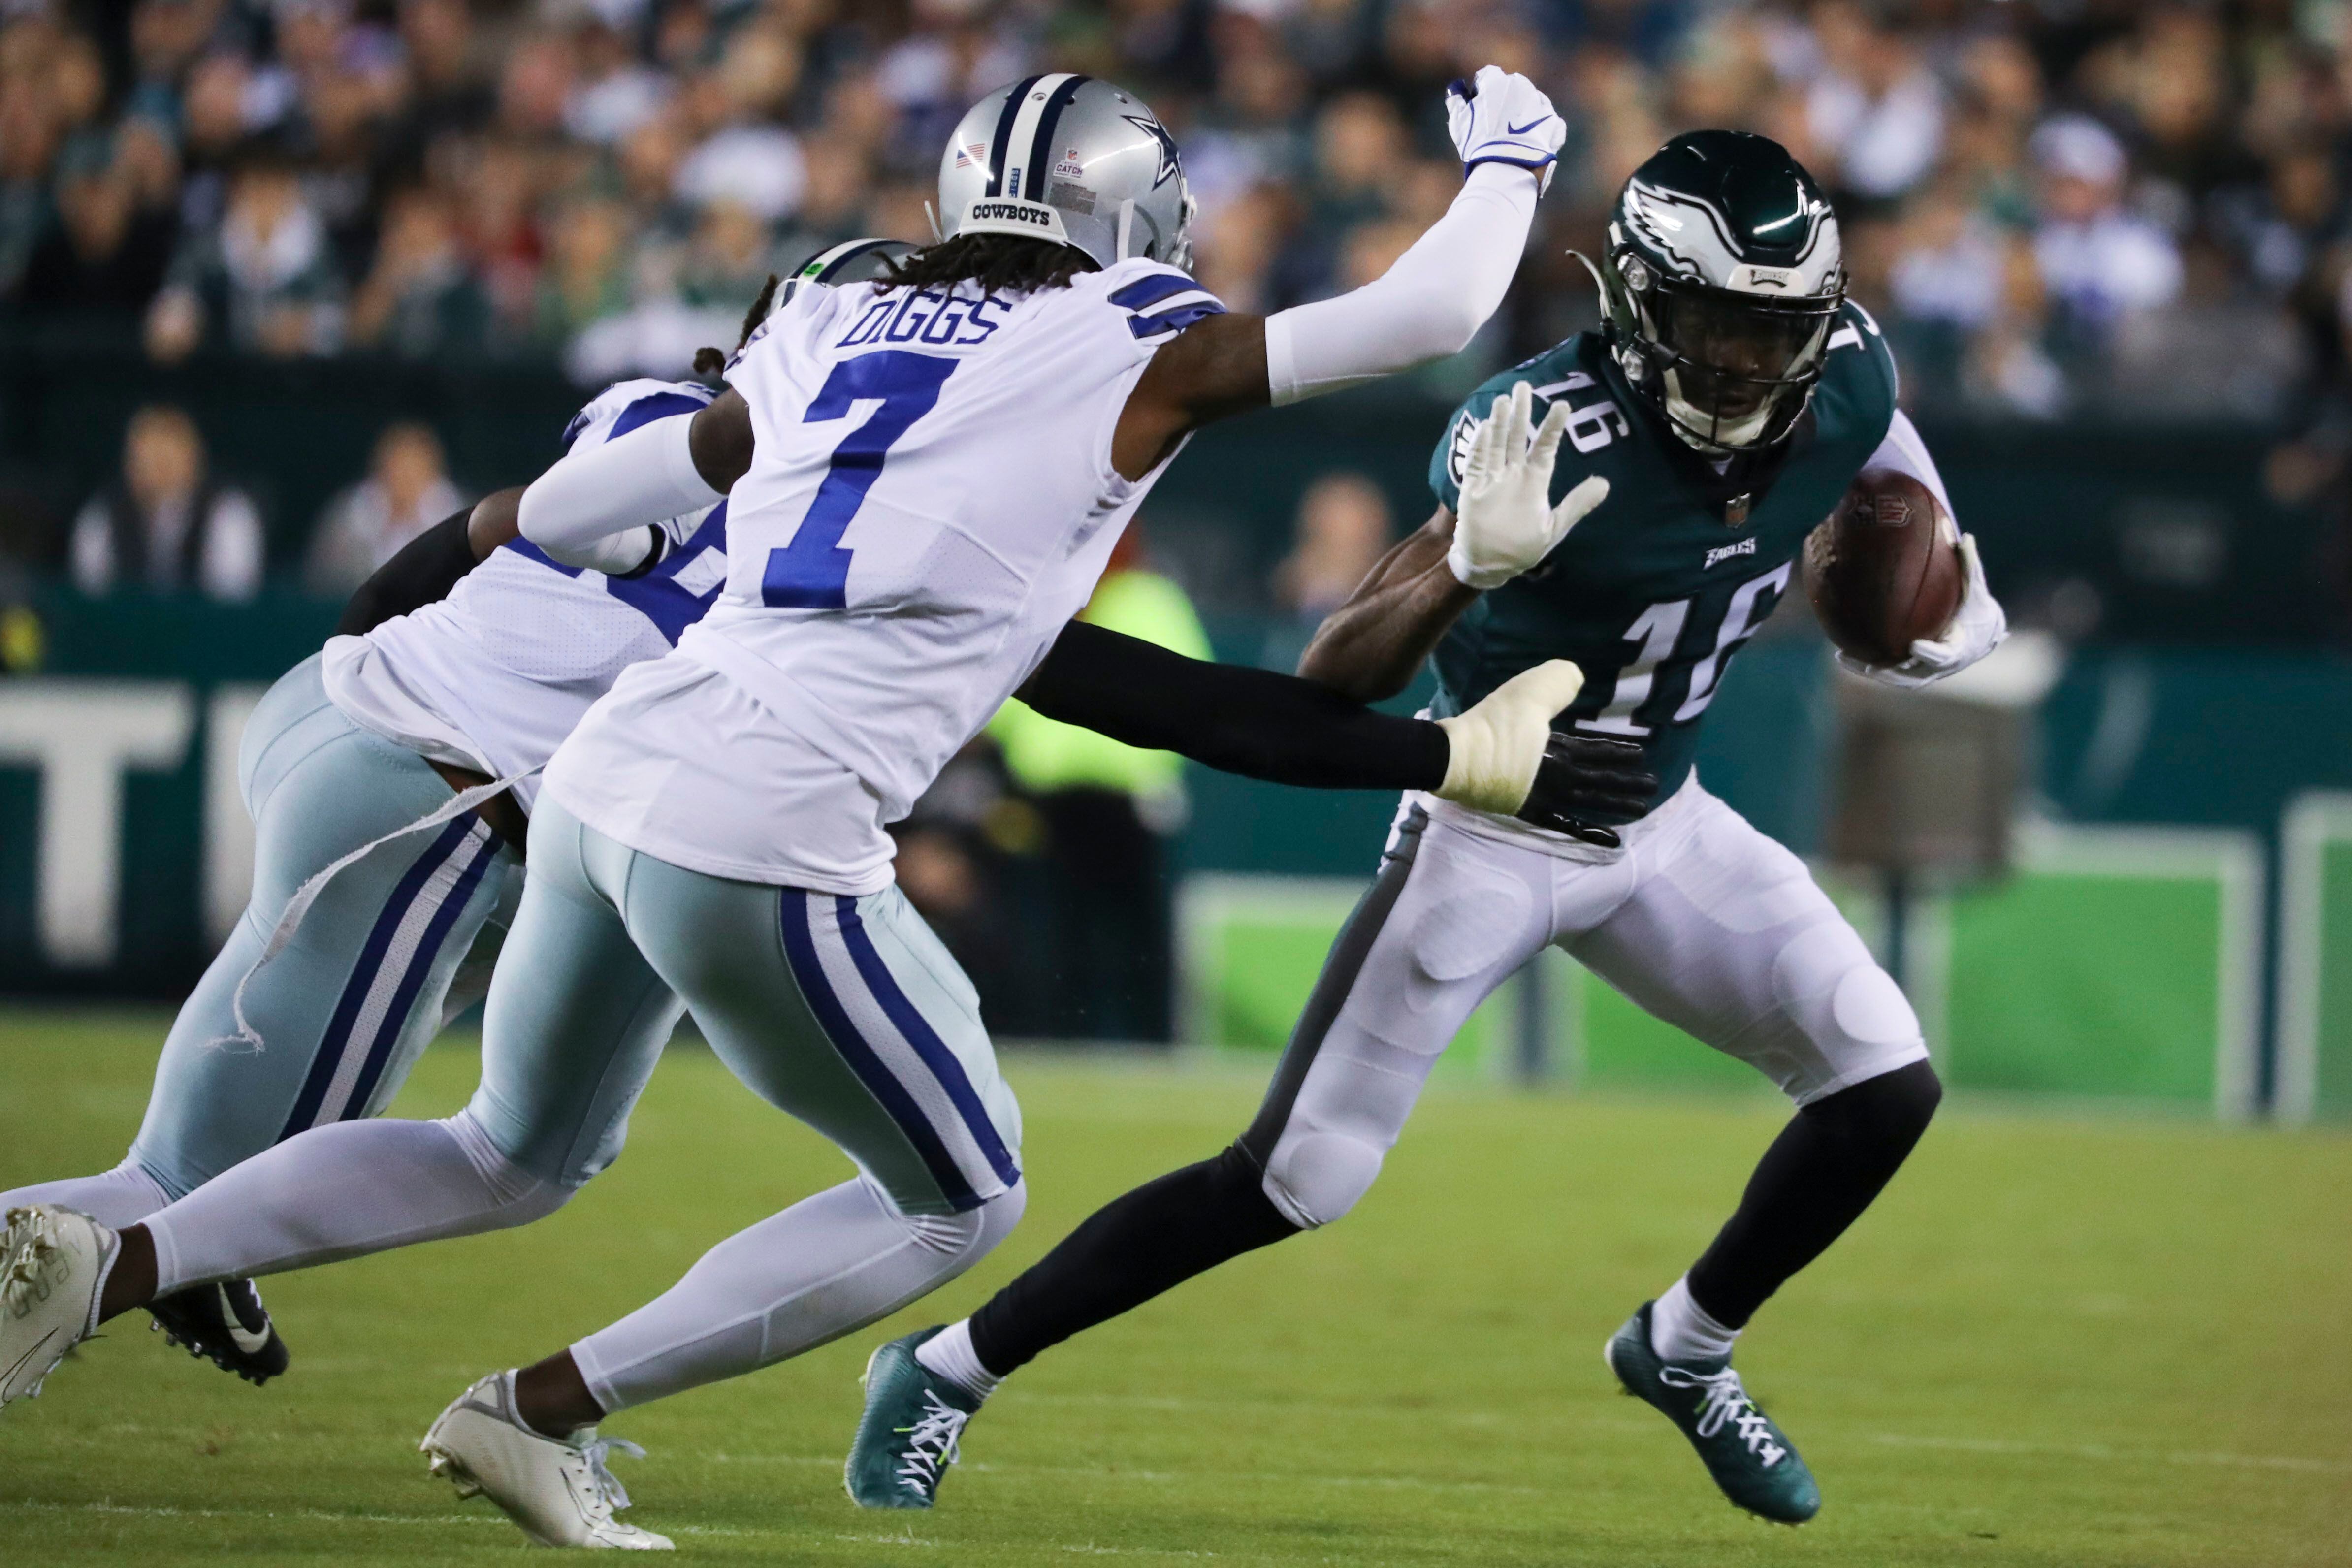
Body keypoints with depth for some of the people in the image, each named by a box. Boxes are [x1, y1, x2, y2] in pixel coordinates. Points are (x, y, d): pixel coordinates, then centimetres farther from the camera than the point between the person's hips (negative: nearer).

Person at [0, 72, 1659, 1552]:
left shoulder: (826, 330, 18)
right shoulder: (1136, 354, 2)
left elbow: (565, 517, 25)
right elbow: (1430, 313, 7)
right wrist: (1508, 155, 25)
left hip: (607, 780, 7)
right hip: (764, 844, -7)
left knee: (513, 1159, 27)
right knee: (955, 1201, 15)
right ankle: (547, 1410, 8)